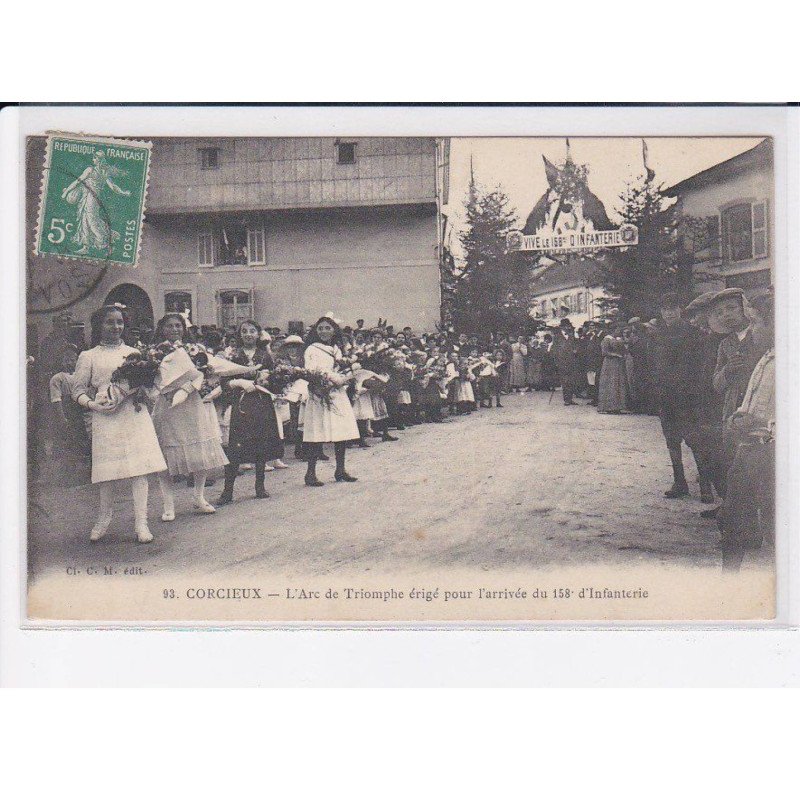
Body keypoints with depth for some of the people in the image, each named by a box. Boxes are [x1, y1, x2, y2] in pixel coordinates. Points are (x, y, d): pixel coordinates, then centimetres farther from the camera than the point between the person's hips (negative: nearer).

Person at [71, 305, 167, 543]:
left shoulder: (133, 353, 16)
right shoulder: (89, 357, 8)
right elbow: (78, 390, 5)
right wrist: (92, 404, -13)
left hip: (134, 414, 1)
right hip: (105, 417, -1)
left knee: (139, 469, -6)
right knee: (107, 471, 2)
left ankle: (141, 523, -2)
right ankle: (104, 519, 22)